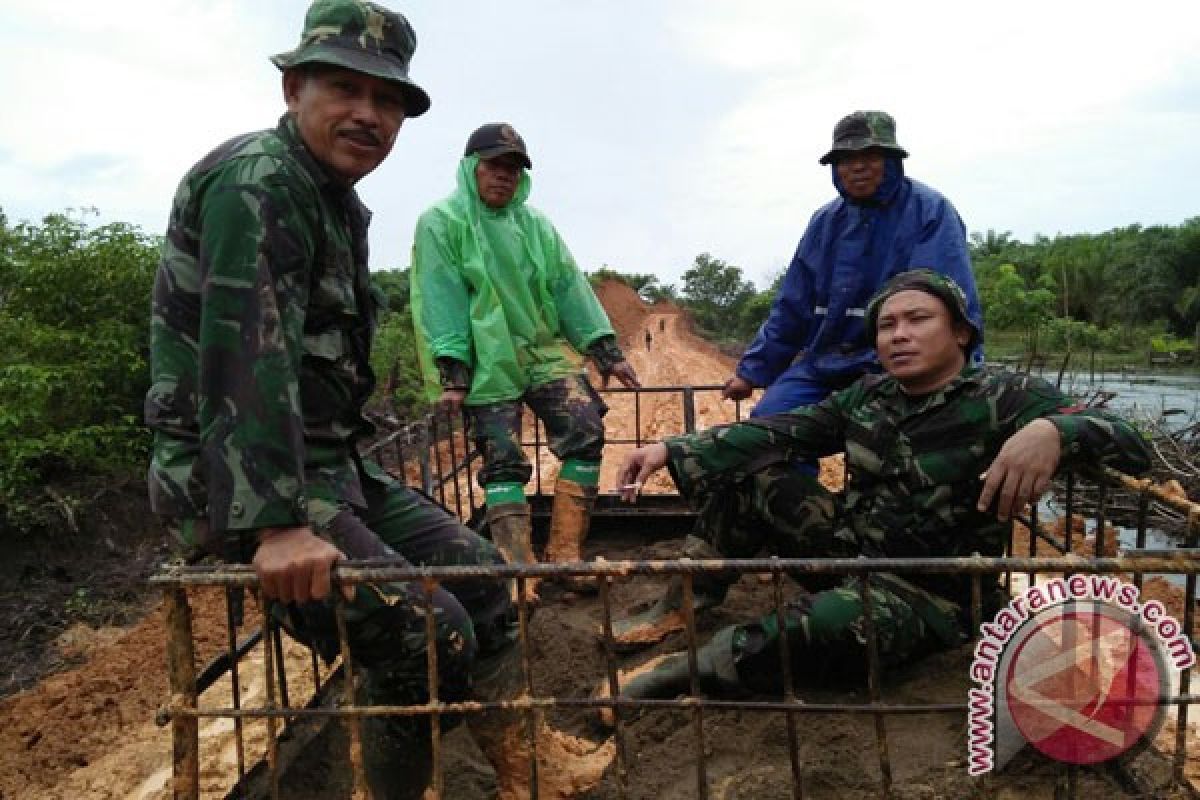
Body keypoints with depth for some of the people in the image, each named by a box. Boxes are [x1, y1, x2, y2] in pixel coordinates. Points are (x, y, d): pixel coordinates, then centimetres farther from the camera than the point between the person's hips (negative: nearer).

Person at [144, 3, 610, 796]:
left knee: (479, 570, 6)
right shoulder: (257, 182, -15)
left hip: (330, 464, 10)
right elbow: (249, 357, -27)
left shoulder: (339, 202, 15)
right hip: (237, 481, -10)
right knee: (430, 633, -17)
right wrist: (279, 522, -32)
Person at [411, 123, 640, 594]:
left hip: (544, 351, 5)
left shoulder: (536, 225, 12)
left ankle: (564, 555, -5)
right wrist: (452, 372, -18)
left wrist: (607, 351, 2)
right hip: (487, 362, -4)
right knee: (503, 463, -7)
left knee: (586, 433, -11)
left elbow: (570, 288, 8)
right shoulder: (440, 223, -2)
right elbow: (440, 300, -10)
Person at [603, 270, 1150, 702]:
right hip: (847, 546, 6)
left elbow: (1130, 445, -21)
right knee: (743, 471, -6)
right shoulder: (867, 396, 2)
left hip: (928, 591, -5)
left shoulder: (1004, 400, -13)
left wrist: (1052, 430, -44)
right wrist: (671, 451, -14)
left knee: (831, 625, -38)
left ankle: (709, 664, -14)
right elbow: (774, 433, -3)